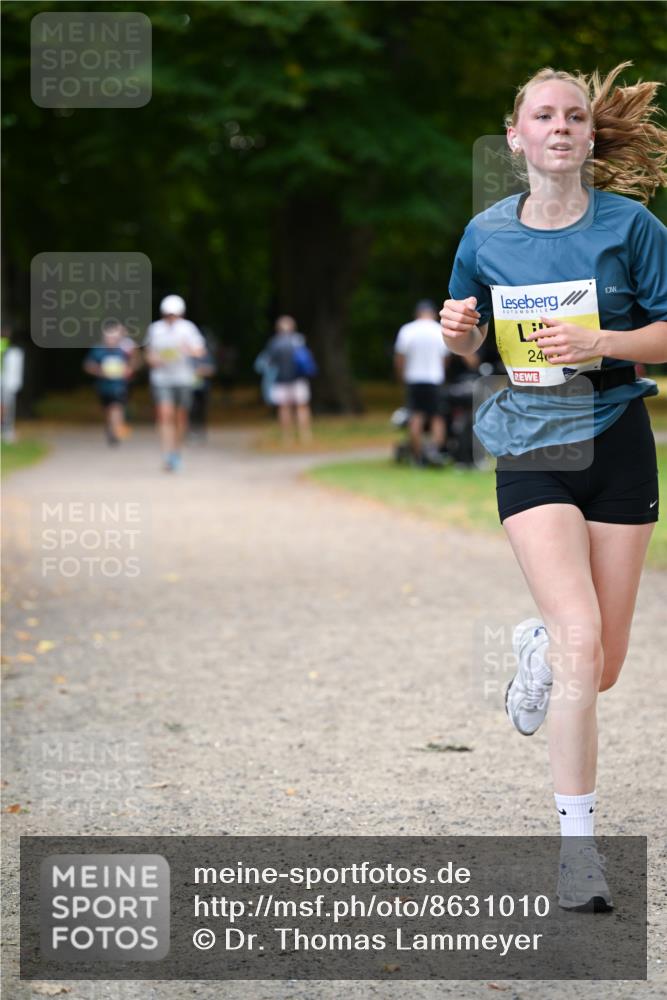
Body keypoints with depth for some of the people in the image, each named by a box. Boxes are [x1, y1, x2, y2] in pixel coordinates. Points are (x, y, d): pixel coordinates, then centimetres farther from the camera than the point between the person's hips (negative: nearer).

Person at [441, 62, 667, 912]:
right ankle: (577, 841, -11)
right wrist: (458, 331, -7)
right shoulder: (487, 234, 2)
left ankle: (536, 645, 45)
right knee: (581, 638, -19)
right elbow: (468, 345, 16)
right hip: (530, 449, -1)